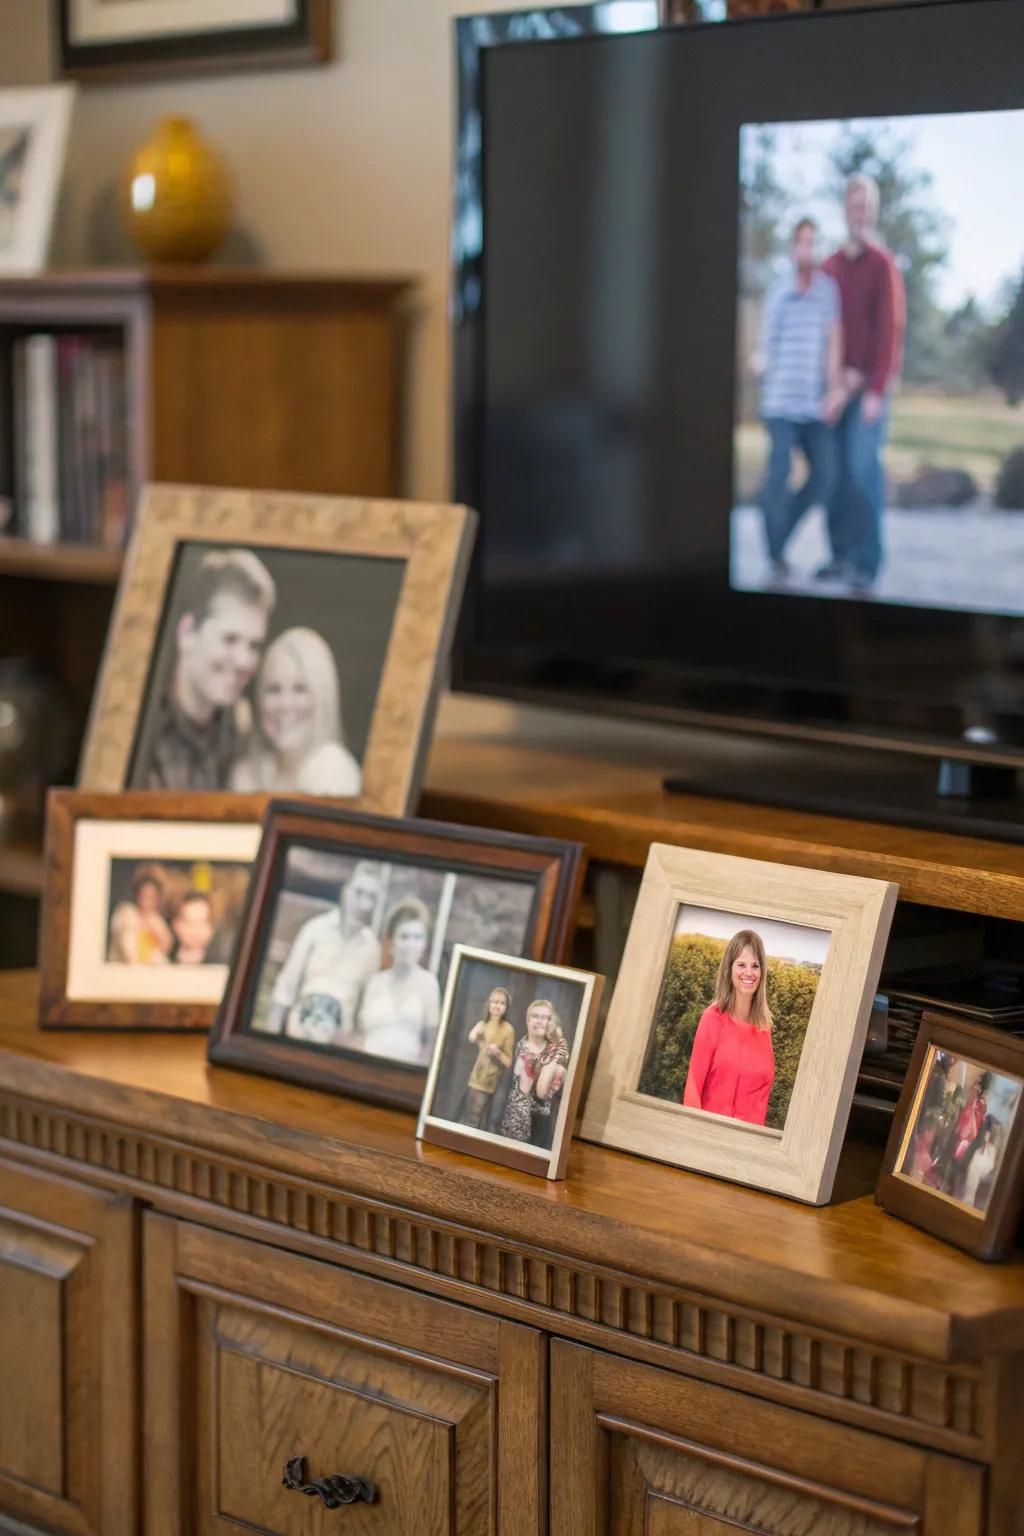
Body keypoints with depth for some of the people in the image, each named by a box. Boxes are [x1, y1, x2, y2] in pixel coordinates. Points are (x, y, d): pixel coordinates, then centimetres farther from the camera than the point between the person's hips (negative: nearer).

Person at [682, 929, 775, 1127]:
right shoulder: (713, 1017, -8)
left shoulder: (764, 1024, 5)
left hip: (750, 1132, 4)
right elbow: (693, 1085, -9)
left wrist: (757, 1128, -2)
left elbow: (763, 1085, 9)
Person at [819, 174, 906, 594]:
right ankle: (841, 554, 8)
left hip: (870, 385, -5)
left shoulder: (883, 265, -4)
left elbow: (890, 330, -8)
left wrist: (877, 389, -14)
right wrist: (840, 371, -5)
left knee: (864, 468, -11)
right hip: (836, 383, 5)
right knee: (835, 470, 2)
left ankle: (867, 562, -10)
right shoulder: (831, 266, 13)